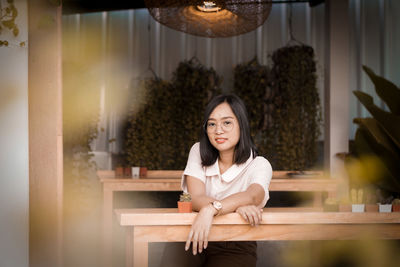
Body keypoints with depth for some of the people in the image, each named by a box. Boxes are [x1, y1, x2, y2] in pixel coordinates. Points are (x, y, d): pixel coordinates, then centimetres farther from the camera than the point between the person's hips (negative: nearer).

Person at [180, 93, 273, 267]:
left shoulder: (259, 165, -2)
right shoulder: (198, 152, 6)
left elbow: (252, 196, -25)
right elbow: (196, 198, -8)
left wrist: (210, 209, -43)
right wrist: (236, 206, -27)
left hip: (237, 248, -1)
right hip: (199, 240, 1)